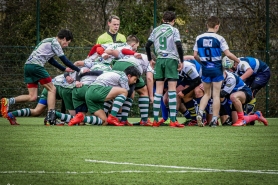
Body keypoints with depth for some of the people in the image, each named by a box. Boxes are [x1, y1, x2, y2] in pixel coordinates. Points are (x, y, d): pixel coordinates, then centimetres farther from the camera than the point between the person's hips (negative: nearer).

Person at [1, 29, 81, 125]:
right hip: (36, 66, -9)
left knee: (32, 97, 5)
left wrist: (64, 69, 37)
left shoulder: (48, 41, 27)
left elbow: (51, 60, 35)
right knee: (52, 89, -1)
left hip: (28, 66, 9)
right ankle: (51, 117, -8)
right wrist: (78, 70, 3)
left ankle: (8, 101, -6)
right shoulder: (55, 42, -1)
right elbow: (65, 60, -3)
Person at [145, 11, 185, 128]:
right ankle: (173, 120, -11)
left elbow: (147, 45, 11)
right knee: (172, 89, -5)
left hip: (159, 60, 4)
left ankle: (155, 120, 1)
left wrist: (150, 60, 20)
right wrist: (181, 61, -4)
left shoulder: (156, 30, 12)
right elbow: (179, 46, -11)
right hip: (171, 60, -4)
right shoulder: (174, 30, 0)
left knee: (159, 90, 5)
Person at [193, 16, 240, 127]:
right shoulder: (219, 39, -10)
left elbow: (195, 55, 4)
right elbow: (228, 54, -12)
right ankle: (214, 120, 1)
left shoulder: (199, 38, 2)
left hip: (205, 68, 3)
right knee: (216, 95, 3)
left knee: (207, 94, 16)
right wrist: (237, 60, 5)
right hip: (216, 69, -3)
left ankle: (200, 113, -5)